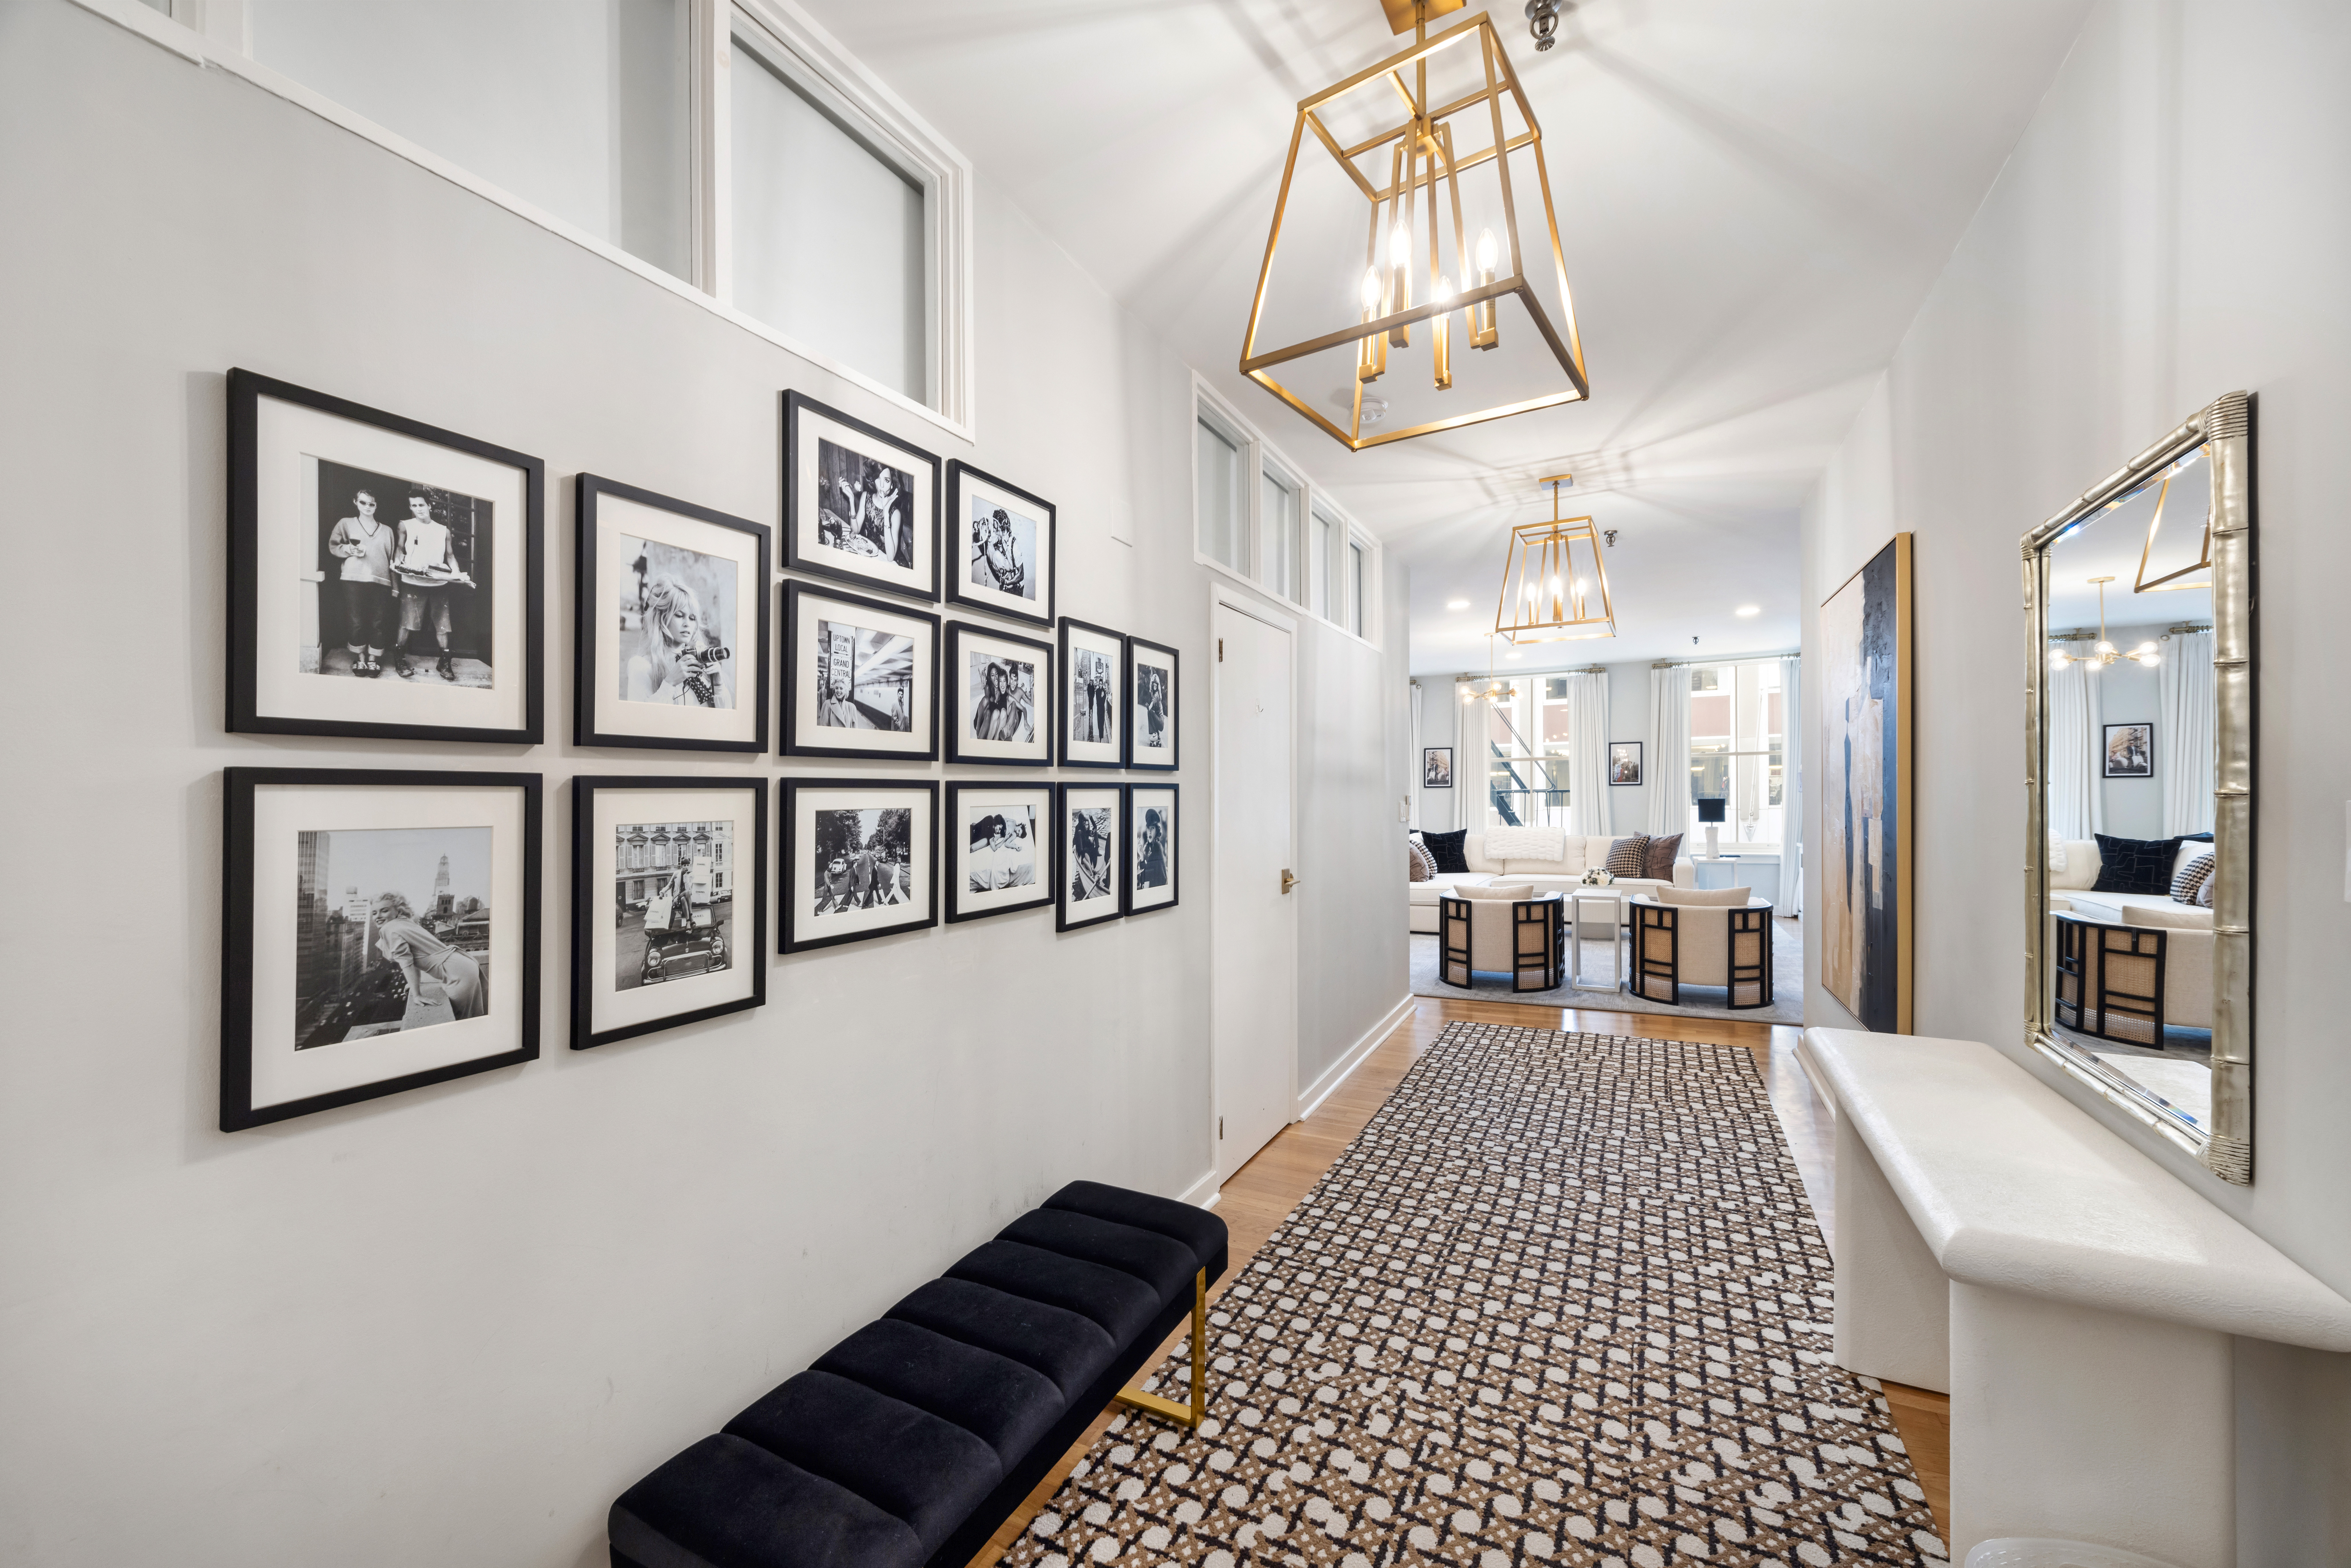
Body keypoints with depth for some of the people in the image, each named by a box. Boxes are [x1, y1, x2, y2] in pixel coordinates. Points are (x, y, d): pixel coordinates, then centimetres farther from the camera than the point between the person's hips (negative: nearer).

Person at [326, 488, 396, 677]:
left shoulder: (387, 530, 18)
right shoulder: (347, 524, 14)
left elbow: (392, 558, 15)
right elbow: (333, 546, 10)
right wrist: (350, 550, -11)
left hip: (381, 581, 1)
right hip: (355, 580, -1)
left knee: (379, 623, -3)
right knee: (357, 622, -5)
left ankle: (372, 659, 9)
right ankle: (360, 659, 10)